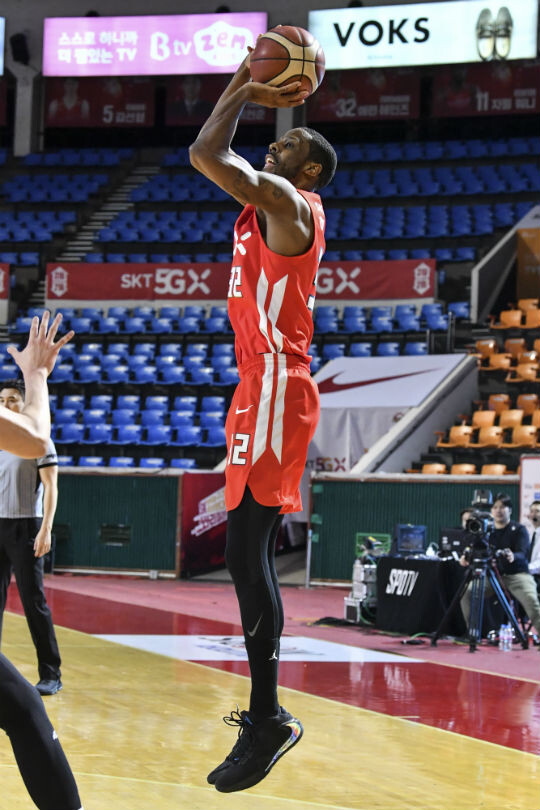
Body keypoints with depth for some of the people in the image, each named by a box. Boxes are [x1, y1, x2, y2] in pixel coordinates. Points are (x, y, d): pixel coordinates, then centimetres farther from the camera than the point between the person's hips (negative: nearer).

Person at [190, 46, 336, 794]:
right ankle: (265, 707, 20)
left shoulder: (288, 202, -11)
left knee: (246, 552, -15)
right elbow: (213, 154, 29)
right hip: (260, 388, 10)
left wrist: (245, 90, -5)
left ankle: (267, 720, -16)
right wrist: (246, 87, 20)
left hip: (274, 392, -10)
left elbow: (205, 154, -20)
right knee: (250, 551, 13)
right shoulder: (269, 201, 17)